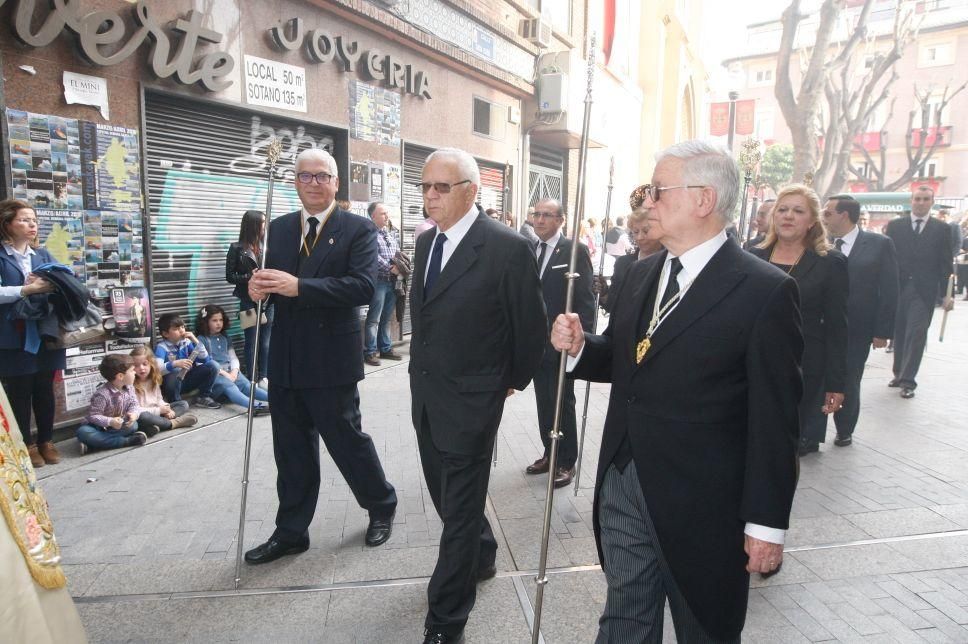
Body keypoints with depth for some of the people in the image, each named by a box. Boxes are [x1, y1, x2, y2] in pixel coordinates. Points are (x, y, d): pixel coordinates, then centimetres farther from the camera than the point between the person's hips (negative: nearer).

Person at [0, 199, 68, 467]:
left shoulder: (43, 255, 13)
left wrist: (45, 285, -14)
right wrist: (28, 289, -22)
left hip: (46, 333, 4)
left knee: (45, 389, 11)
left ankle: (46, 441, 22)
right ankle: (27, 445, 16)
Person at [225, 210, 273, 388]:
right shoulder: (237, 249, -3)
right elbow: (230, 276, -4)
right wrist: (250, 276, -17)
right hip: (249, 301, -3)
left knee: (266, 342, 9)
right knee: (251, 342, 4)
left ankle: (263, 377, 20)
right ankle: (252, 380, 13)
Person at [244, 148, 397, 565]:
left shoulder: (358, 229, -7)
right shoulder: (279, 228, 11)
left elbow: (363, 286, -20)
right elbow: (269, 281, 9)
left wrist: (299, 286, -27)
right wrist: (258, 288, -15)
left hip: (331, 359, -5)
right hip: (285, 359, 5)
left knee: (347, 439, 8)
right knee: (291, 449, 14)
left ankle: (382, 506, 34)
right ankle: (291, 532, 30)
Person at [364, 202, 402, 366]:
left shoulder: (391, 235, 17)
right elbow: (374, 257, -17)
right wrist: (391, 268, -16)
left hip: (392, 282, 7)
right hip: (378, 281, -7)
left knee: (387, 318, 14)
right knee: (374, 319, -3)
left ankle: (386, 349, 23)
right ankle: (369, 352, 3)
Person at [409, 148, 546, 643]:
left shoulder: (508, 248, -16)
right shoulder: (426, 242, 6)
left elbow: (530, 328, -8)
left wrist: (514, 381, 3)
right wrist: (423, 370, 16)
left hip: (471, 399, -7)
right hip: (425, 394, 7)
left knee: (460, 510, 4)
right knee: (446, 495, 22)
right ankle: (481, 556, 49)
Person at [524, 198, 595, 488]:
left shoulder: (575, 250, -9)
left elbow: (585, 300, -11)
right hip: (536, 342, 6)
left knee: (562, 404, 6)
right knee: (543, 402, 15)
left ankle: (567, 462, 21)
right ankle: (549, 453, 31)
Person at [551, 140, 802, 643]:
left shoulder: (764, 292, -14)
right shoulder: (641, 273, 5)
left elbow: (774, 420, -13)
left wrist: (767, 523, -10)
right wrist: (579, 347, -7)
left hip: (700, 504, -5)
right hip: (622, 484, 6)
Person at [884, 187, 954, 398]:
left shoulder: (942, 229, 5)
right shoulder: (895, 225, 6)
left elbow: (945, 263, 4)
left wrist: (946, 293, -1)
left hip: (924, 291, -1)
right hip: (897, 288, 1)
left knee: (916, 334, -6)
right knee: (899, 333, 9)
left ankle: (908, 380, -3)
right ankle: (899, 373, 21)